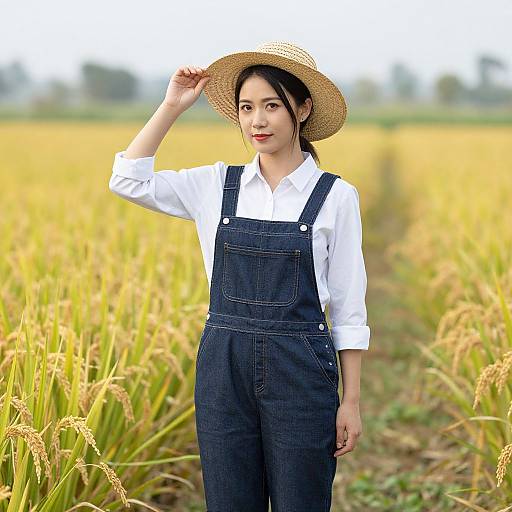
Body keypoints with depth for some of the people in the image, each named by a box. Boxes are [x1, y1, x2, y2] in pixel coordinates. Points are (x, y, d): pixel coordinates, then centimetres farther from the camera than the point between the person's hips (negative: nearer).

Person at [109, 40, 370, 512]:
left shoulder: (335, 196, -2)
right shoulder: (217, 185, 6)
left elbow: (348, 307, 0)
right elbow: (128, 181, 0)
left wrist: (351, 402, -2)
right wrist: (172, 106, -2)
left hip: (300, 370, -2)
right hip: (224, 367, 3)